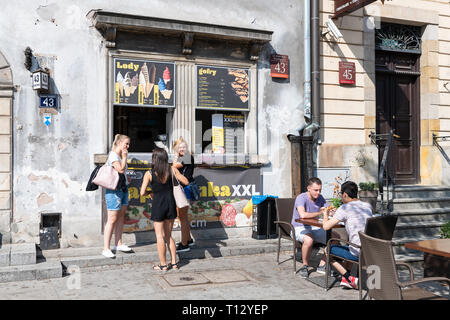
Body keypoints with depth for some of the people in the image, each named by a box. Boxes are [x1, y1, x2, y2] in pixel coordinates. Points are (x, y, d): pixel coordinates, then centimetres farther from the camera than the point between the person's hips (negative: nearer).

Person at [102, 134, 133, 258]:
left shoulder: (121, 155, 15)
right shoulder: (113, 155, -12)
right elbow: (121, 169, -22)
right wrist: (124, 157, -13)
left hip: (123, 189, 9)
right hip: (114, 190, -9)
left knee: (121, 217, 12)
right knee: (112, 219, -7)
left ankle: (118, 244, 21)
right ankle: (106, 249, -2)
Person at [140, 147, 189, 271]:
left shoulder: (149, 174, -10)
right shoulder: (172, 170, -3)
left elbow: (142, 192, -13)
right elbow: (186, 182, 2)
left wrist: (150, 192, 7)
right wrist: (177, 173, 17)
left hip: (158, 205, -3)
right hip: (170, 204, 4)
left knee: (160, 236, 7)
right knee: (168, 235, 17)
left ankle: (163, 265, 12)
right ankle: (174, 263, 19)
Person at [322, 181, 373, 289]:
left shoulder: (344, 208, -9)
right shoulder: (368, 206, 11)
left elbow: (326, 226, -9)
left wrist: (325, 214, 12)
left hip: (359, 254, -7)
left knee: (329, 249, 13)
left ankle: (351, 280, 7)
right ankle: (345, 279, 24)